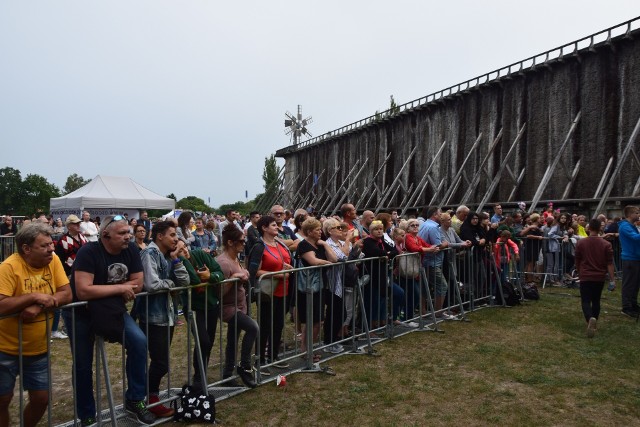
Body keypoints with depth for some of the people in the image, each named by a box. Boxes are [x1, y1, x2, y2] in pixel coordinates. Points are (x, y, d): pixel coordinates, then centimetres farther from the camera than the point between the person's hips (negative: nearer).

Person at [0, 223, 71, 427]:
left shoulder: (53, 260, -6)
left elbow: (67, 295, -9)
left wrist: (38, 306, -22)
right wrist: (34, 296, -27)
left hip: (38, 349, 4)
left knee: (41, 399, 12)